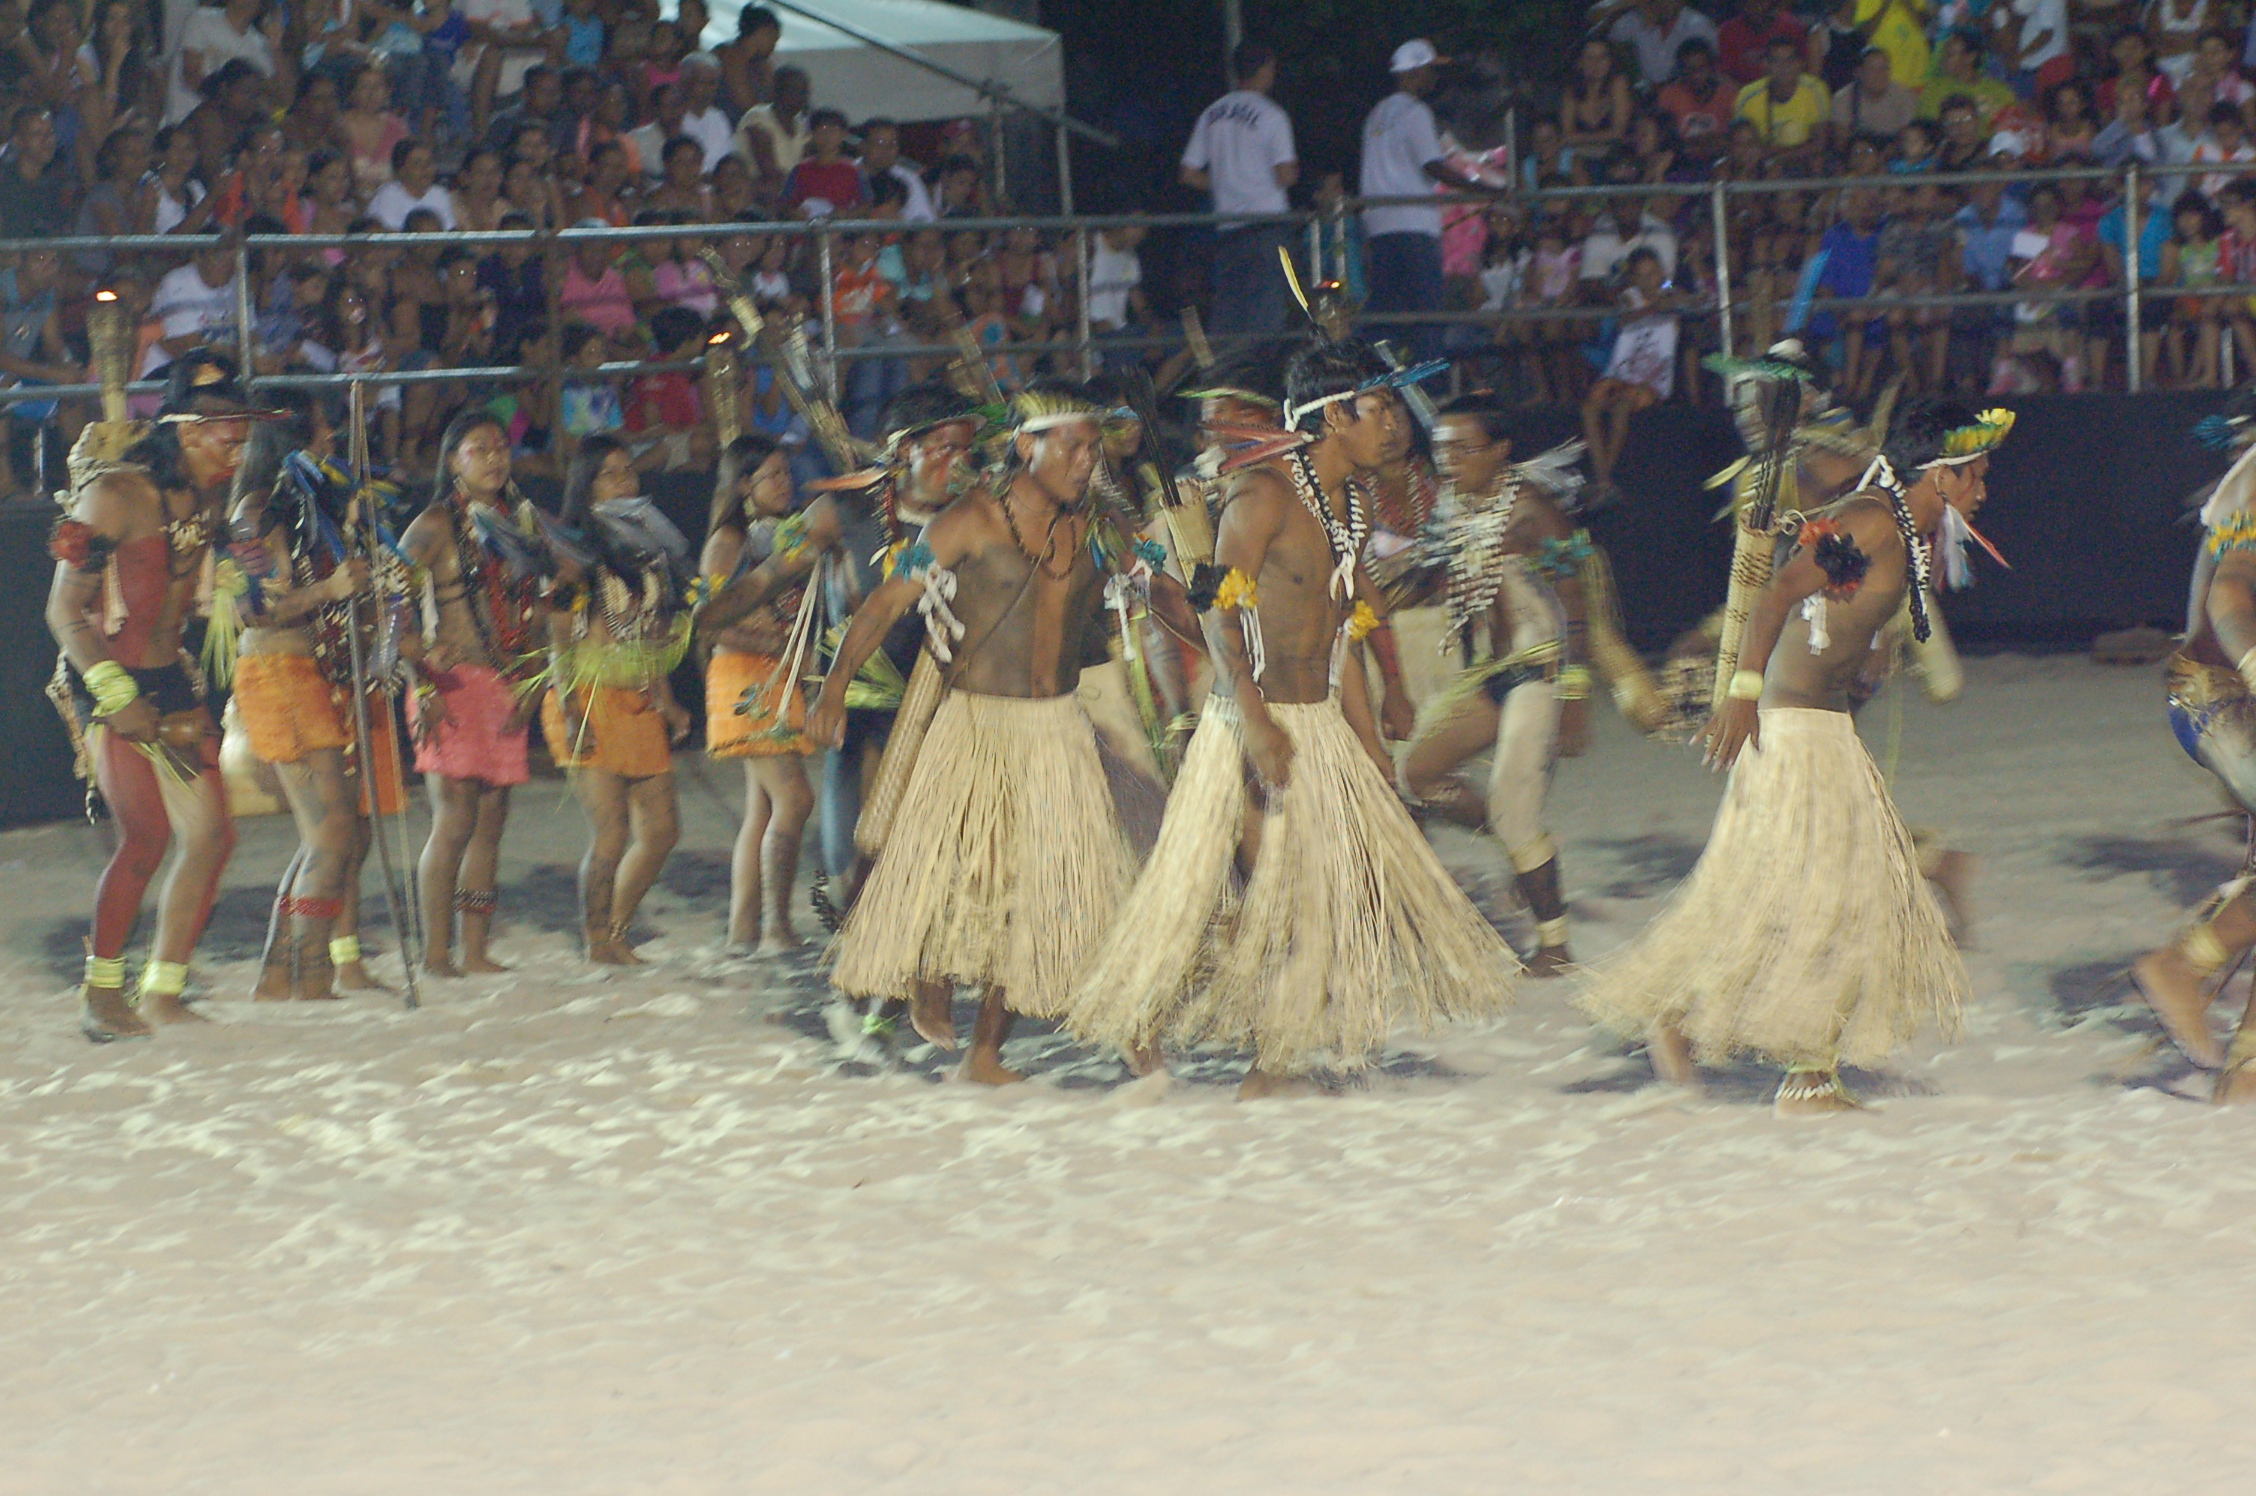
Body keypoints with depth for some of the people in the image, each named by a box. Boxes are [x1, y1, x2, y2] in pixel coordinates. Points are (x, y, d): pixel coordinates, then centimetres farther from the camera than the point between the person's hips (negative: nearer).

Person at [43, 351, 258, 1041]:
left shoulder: (210, 498, 10)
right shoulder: (115, 493, -13)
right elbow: (65, 611, -13)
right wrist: (118, 696, -18)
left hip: (171, 683, 8)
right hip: (108, 683, -8)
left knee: (211, 834, 1)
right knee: (147, 836, -15)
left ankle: (162, 992, 10)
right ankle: (101, 997, -4)